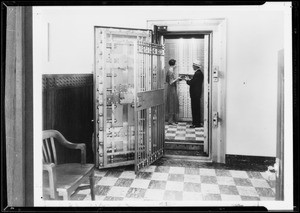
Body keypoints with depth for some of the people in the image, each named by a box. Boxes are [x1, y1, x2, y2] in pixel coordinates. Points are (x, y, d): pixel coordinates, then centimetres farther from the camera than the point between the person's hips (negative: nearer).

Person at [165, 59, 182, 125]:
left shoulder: (169, 71, 10)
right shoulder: (171, 72, -19)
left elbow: (167, 80, 17)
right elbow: (171, 82, -22)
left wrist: (176, 79, 17)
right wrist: (177, 79, -11)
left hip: (172, 89, 10)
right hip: (172, 89, -10)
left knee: (174, 104, 14)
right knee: (172, 104, -4)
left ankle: (173, 119, 20)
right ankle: (170, 120, 2)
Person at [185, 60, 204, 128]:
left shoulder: (198, 73, -17)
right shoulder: (199, 72, 14)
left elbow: (192, 83, -20)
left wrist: (187, 80, -3)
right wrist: (189, 80, 10)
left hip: (195, 94, -10)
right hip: (196, 93, 10)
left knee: (195, 109, -5)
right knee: (196, 108, 14)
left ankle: (196, 123, 0)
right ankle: (197, 123, 20)